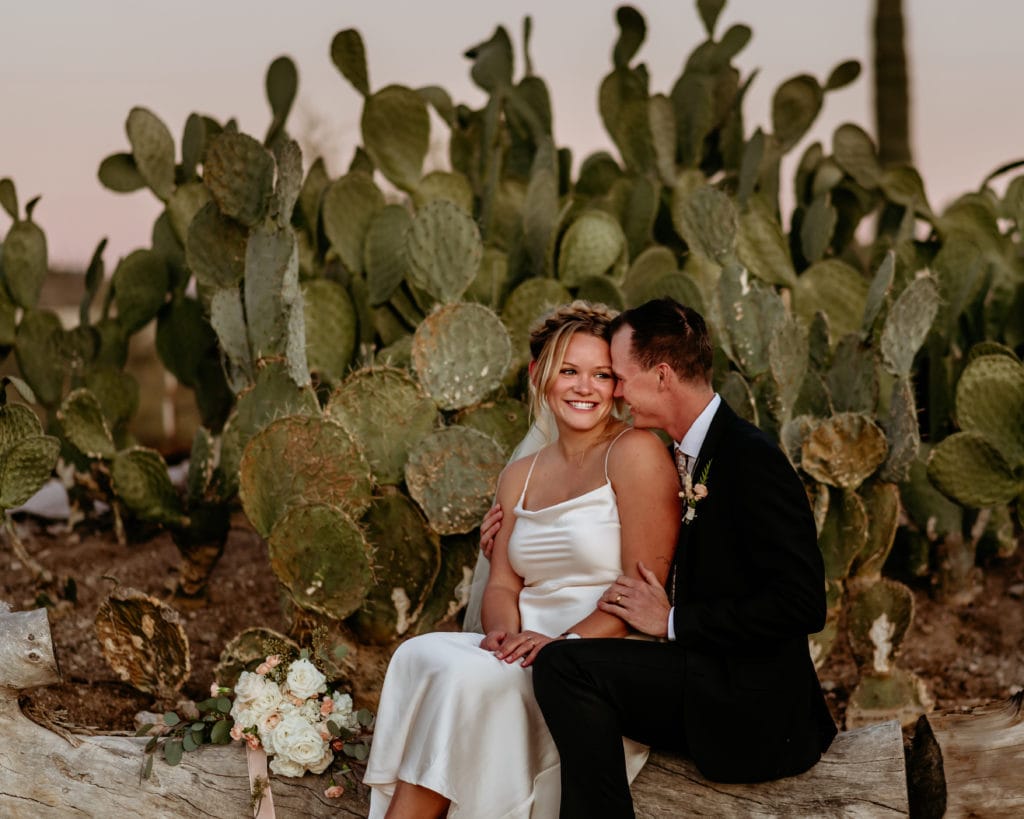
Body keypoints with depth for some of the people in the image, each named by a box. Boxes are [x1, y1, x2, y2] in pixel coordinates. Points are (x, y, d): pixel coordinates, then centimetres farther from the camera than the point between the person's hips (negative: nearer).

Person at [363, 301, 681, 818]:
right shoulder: (519, 477, 19)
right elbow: (502, 585, 14)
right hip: (529, 648, 6)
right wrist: (506, 632, -10)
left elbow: (644, 587, -10)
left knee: (469, 673, -31)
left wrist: (561, 641, -21)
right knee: (421, 654, -24)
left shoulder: (635, 454, -4)